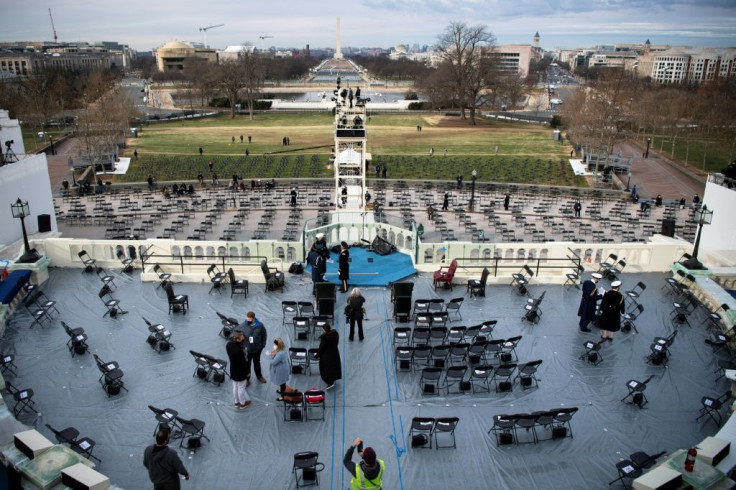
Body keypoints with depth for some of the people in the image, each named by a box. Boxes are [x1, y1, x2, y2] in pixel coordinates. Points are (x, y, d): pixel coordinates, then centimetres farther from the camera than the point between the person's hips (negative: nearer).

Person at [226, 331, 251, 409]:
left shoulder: (228, 345, -15)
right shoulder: (239, 351, -36)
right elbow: (244, 363, -25)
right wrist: (247, 372, -10)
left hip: (233, 370, 7)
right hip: (240, 372, -7)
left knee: (235, 387, 24)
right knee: (241, 388, 15)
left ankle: (237, 402, 44)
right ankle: (242, 403, 36)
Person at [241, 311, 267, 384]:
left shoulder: (260, 325, -15)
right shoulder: (242, 326, -19)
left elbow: (264, 335, 0)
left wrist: (263, 344, 0)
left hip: (257, 349, 2)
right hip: (246, 349, -1)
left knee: (257, 362, 24)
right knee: (247, 364, 15)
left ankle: (259, 376, 45)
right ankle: (247, 378, 37)